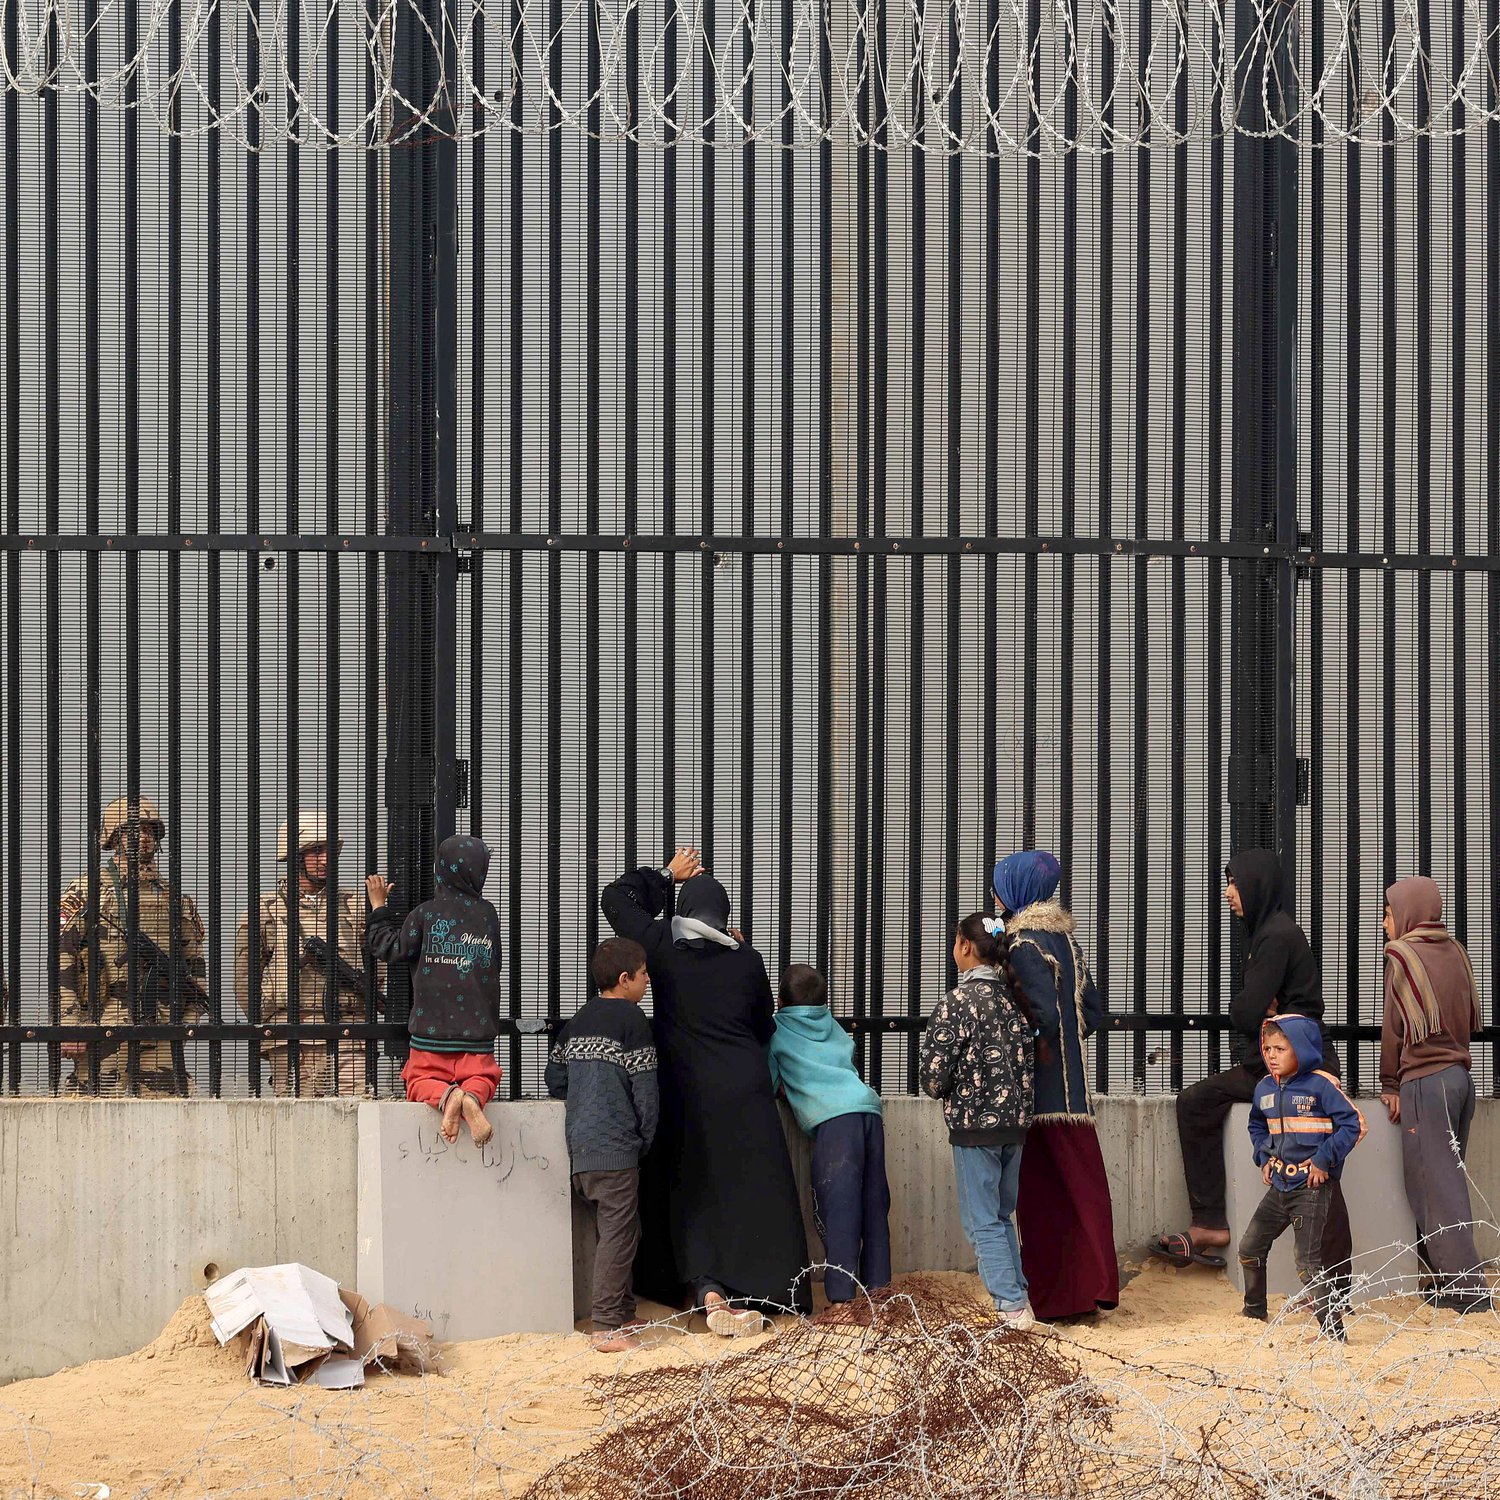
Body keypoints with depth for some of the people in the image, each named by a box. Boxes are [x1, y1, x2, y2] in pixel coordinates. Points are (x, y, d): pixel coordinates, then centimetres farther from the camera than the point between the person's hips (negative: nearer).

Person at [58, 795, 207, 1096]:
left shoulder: (173, 897, 18)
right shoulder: (86, 892, 4)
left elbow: (193, 960, 24)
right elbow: (59, 957, -1)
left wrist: (190, 1015, 12)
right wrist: (68, 1024, -10)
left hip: (162, 1030, 4)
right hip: (104, 1025, -4)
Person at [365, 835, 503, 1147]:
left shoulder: (427, 914, -5)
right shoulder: (488, 915, 5)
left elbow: (388, 949, 4)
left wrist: (379, 907, 16)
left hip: (432, 1031, -2)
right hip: (477, 1031, 2)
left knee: (420, 1081, 9)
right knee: (483, 1078, 10)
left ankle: (445, 1097, -27)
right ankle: (473, 1095, -27)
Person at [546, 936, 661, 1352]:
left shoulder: (578, 1021, 14)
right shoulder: (631, 1019, -8)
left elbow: (555, 1079, 16)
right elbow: (645, 1088, -10)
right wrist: (646, 1138, 2)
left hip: (580, 1145, 8)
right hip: (616, 1146, -8)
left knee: (623, 1230, 18)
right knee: (617, 1233, -6)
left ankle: (624, 1314, 26)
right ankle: (607, 1329, -9)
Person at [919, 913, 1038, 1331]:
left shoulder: (957, 1002, -13)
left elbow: (934, 1075, -14)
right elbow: (1033, 1058, 9)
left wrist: (941, 1089, 7)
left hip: (974, 1124, -6)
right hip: (1018, 1121, 6)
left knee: (982, 1221, 2)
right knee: (1002, 1215, 19)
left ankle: (1012, 1306, -3)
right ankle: (1018, 1294, 17)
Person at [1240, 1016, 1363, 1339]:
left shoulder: (1321, 1086, -13)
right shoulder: (1265, 1088, 8)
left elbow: (1351, 1125, -12)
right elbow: (1257, 1126, 27)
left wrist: (1324, 1160, -17)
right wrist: (1264, 1157, 11)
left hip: (1312, 1187, -8)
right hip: (1279, 1187, 8)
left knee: (1308, 1261, -12)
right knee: (1250, 1248, 14)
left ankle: (1333, 1328, -7)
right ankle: (1254, 1312, 34)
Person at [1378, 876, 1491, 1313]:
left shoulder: (1402, 955, -7)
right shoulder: (1455, 952, 11)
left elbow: (1393, 1027, -6)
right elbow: (1470, 1018, 15)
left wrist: (1390, 1085, 3)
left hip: (1425, 1081, -7)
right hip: (1460, 1075, 7)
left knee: (1435, 1185, -5)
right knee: (1447, 1180, 12)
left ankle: (1465, 1288, -9)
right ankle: (1448, 1280, 14)